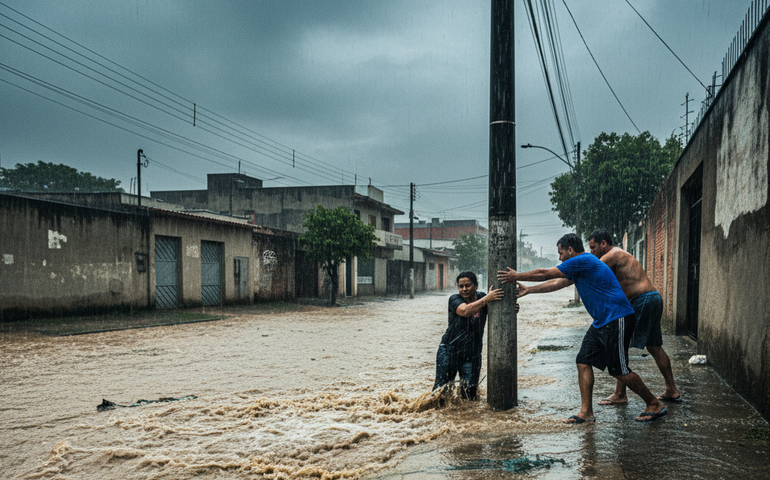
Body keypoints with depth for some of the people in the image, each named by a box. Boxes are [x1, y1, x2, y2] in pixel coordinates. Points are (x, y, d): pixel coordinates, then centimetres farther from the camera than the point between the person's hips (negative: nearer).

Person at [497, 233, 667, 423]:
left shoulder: (583, 261, -14)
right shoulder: (579, 266, 17)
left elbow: (545, 274, -10)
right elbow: (556, 284, 26)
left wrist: (517, 276, 2)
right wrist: (527, 290, 27)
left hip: (617, 320, -10)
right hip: (601, 322, 10)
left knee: (619, 370, -6)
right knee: (583, 361, 4)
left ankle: (655, 405, 10)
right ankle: (586, 412, 7)